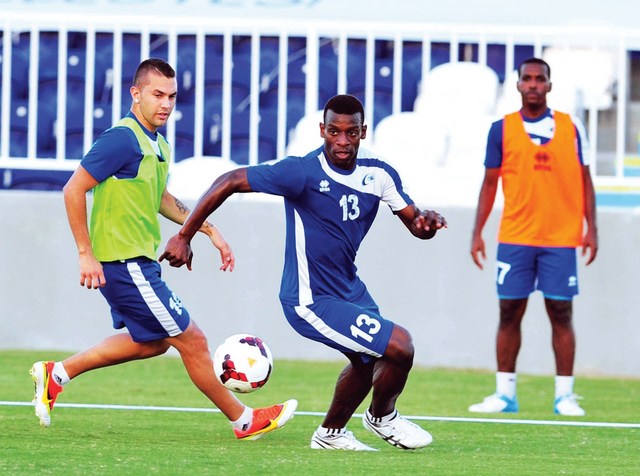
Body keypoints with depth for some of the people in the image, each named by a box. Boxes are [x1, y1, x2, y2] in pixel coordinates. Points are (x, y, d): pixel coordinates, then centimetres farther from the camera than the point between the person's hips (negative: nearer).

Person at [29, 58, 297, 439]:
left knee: (151, 342, 23)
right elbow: (74, 190, -20)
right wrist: (86, 254, -21)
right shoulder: (123, 139, -18)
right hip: (125, 264, -10)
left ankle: (57, 374, 24)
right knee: (191, 339, -2)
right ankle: (244, 420, 9)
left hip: (139, 262, 10)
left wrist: (211, 231, 22)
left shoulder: (158, 145, 10)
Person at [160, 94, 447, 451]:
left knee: (367, 361, 28)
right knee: (400, 348, -15)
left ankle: (330, 434, 50)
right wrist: (184, 237, -22)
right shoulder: (303, 172, -24)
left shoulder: (378, 174, -4)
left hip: (350, 289, 9)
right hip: (312, 302, -9)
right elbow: (228, 182, -22)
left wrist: (428, 222, -23)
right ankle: (383, 417, 14)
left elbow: (415, 224, 3)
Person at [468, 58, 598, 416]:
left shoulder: (571, 129, 5)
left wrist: (591, 229, -1)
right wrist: (477, 233, 3)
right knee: (510, 312, 1)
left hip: (561, 238, 0)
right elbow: (490, 184, 8)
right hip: (515, 237, 1)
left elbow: (585, 181, 8)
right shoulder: (502, 129, 5)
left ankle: (565, 395, 2)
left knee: (561, 313, -1)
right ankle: (505, 394, 7)